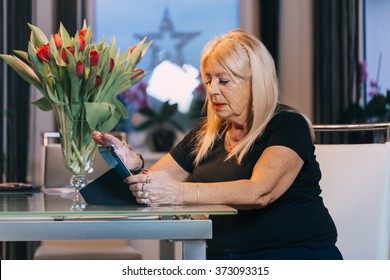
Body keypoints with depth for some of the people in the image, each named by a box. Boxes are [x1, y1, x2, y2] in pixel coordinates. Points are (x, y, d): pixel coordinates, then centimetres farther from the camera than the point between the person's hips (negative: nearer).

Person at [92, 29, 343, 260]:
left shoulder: (289, 126, -5)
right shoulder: (204, 136, 14)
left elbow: (260, 192, -23)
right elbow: (151, 189, 13)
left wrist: (180, 192, -35)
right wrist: (133, 165, -12)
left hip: (297, 257, -4)